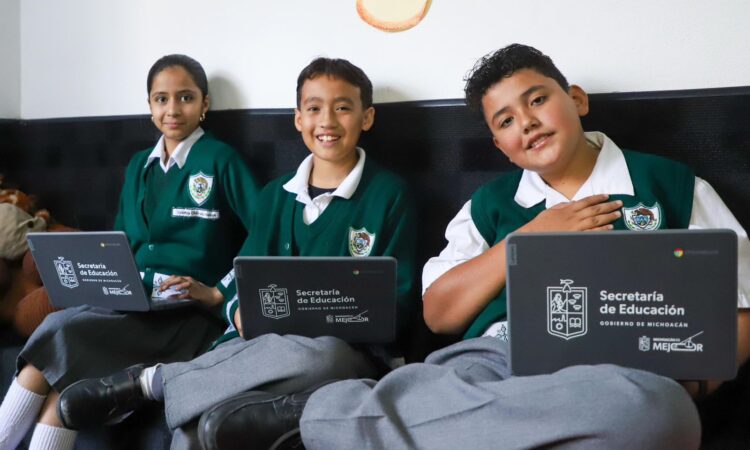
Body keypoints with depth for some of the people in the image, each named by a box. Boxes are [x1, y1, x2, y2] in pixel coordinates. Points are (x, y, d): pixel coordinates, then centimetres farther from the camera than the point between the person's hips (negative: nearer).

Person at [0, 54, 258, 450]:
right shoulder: (139, 166, 19)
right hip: (135, 303, 5)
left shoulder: (220, 160, -1)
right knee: (65, 363, -25)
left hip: (192, 314, -5)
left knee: (62, 332, -25)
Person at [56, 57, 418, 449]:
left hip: (346, 348, -1)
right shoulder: (275, 194, 17)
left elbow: (397, 300, -1)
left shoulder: (389, 194, 3)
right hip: (265, 341, 2)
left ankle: (149, 382, -26)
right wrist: (242, 313, -9)